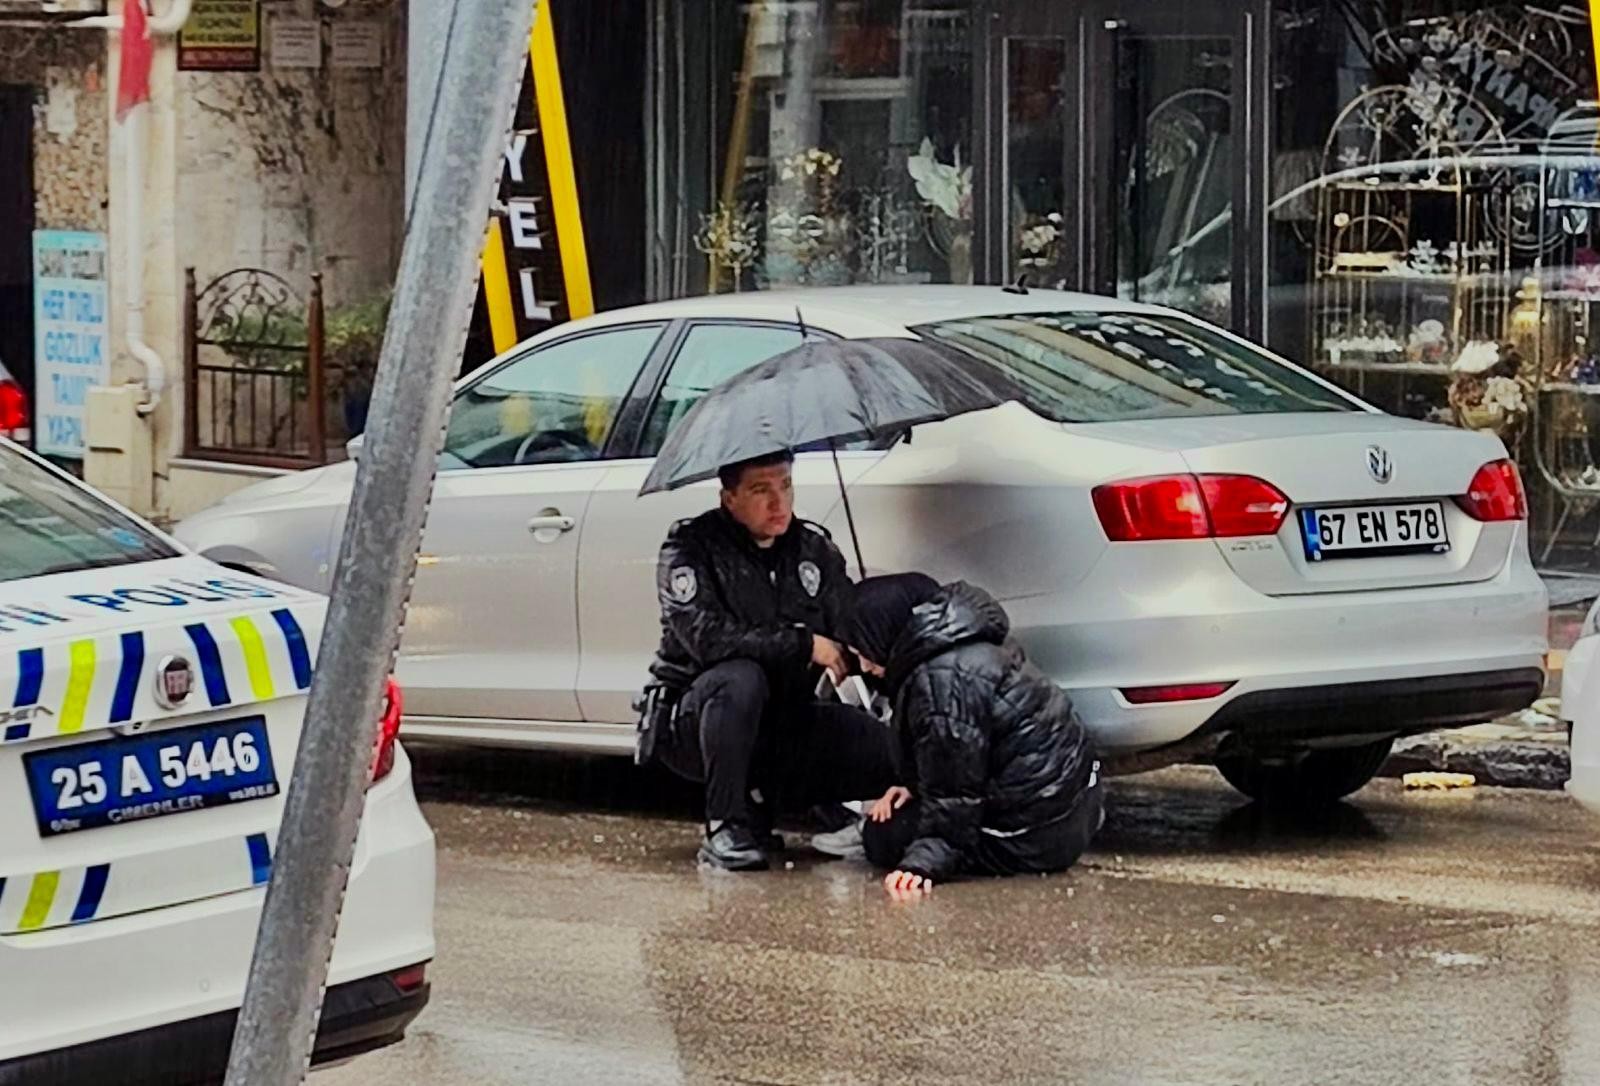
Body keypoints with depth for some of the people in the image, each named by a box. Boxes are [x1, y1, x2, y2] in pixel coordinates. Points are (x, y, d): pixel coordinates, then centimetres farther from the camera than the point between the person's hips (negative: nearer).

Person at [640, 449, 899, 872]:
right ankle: (725, 829, -27)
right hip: (690, 722, -5)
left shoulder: (813, 547, 6)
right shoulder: (690, 548, -11)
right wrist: (804, 644, -24)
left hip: (783, 722, 5)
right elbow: (708, 636, -25)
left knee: (886, 752, -18)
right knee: (739, 679, -39)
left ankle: (760, 802, 4)